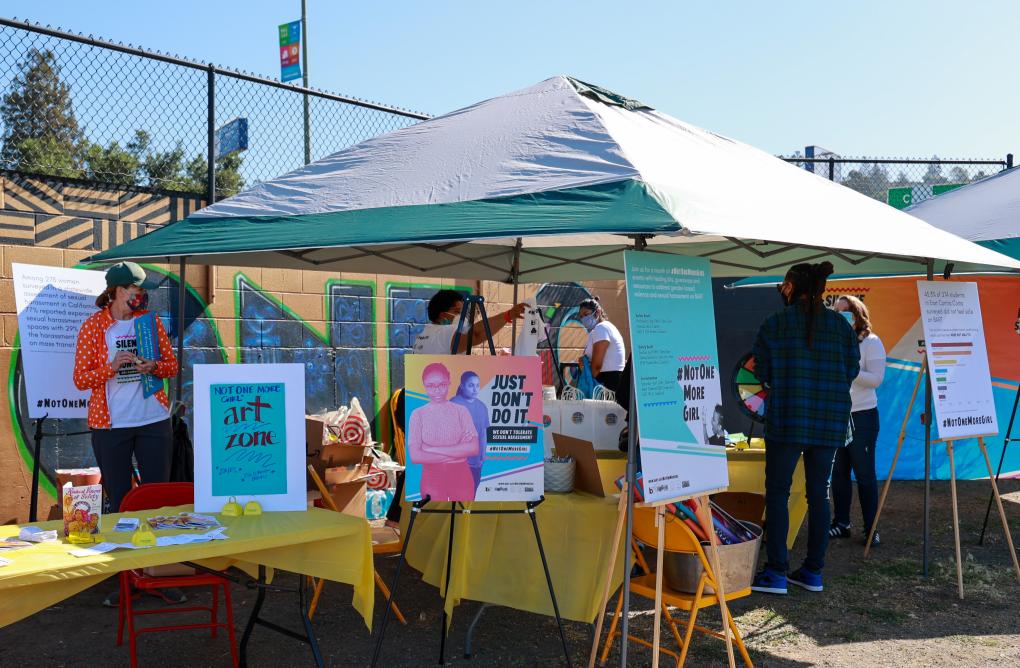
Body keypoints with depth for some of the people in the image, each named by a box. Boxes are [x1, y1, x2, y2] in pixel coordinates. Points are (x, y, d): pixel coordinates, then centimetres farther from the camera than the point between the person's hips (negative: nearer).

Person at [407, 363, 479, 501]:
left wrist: (435, 450, -13)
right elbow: (415, 456, -10)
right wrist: (457, 453, -11)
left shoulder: (461, 411, 0)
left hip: (461, 475, 1)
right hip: (432, 476, -1)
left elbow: (474, 448, -9)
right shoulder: (418, 414, -2)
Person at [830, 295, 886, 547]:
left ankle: (871, 528, 10)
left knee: (864, 473, 1)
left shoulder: (871, 342, -2)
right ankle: (841, 523, 19)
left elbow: (876, 378, -12)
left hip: (862, 415, -4)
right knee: (838, 473, 8)